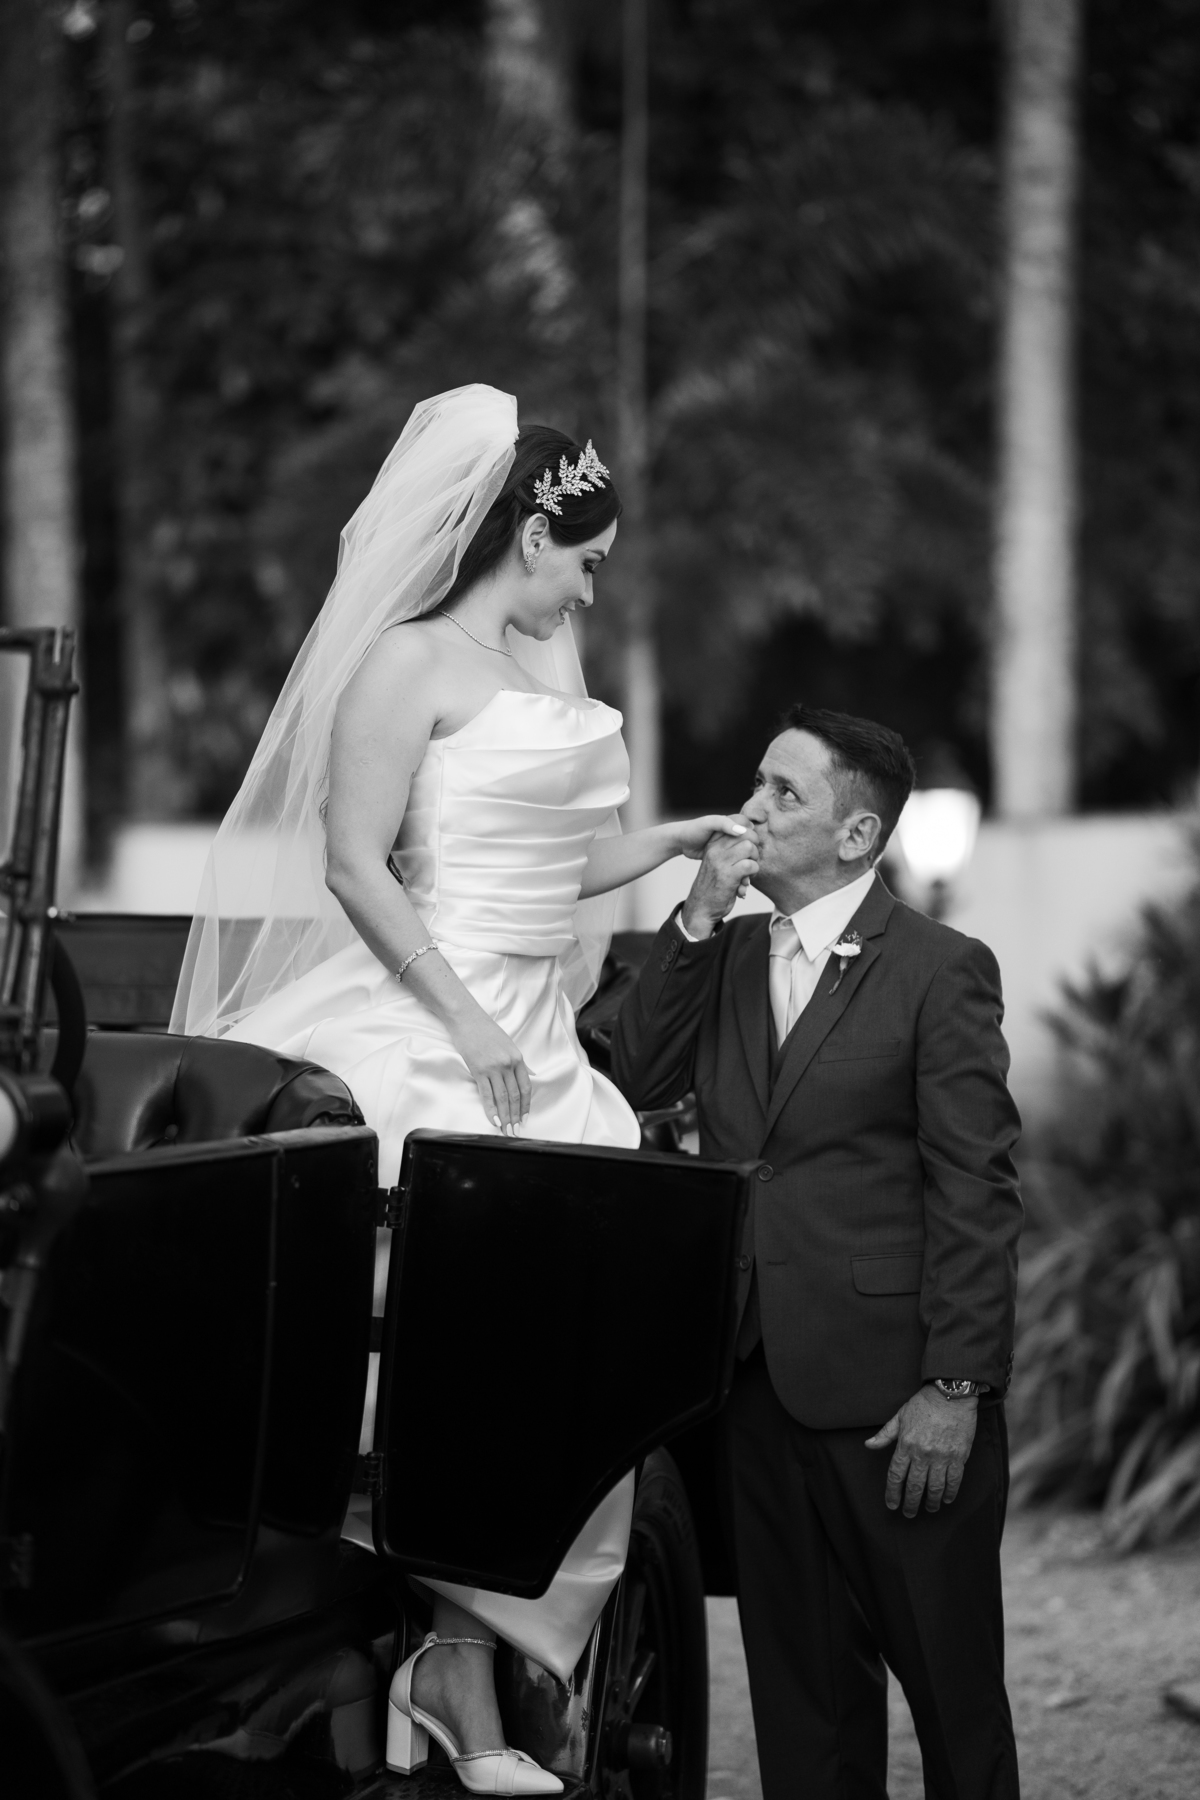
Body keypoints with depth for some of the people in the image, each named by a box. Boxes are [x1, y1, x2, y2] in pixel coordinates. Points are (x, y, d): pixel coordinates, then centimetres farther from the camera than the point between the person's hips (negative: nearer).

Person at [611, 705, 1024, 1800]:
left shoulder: (941, 970, -7)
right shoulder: (726, 958, 13)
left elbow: (977, 1194, -10)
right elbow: (636, 1081, 2)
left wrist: (956, 1390, -15)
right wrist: (697, 922, -5)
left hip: (893, 1395, -6)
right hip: (759, 1380, 6)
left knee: (952, 1681, 4)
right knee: (802, 1688, 13)